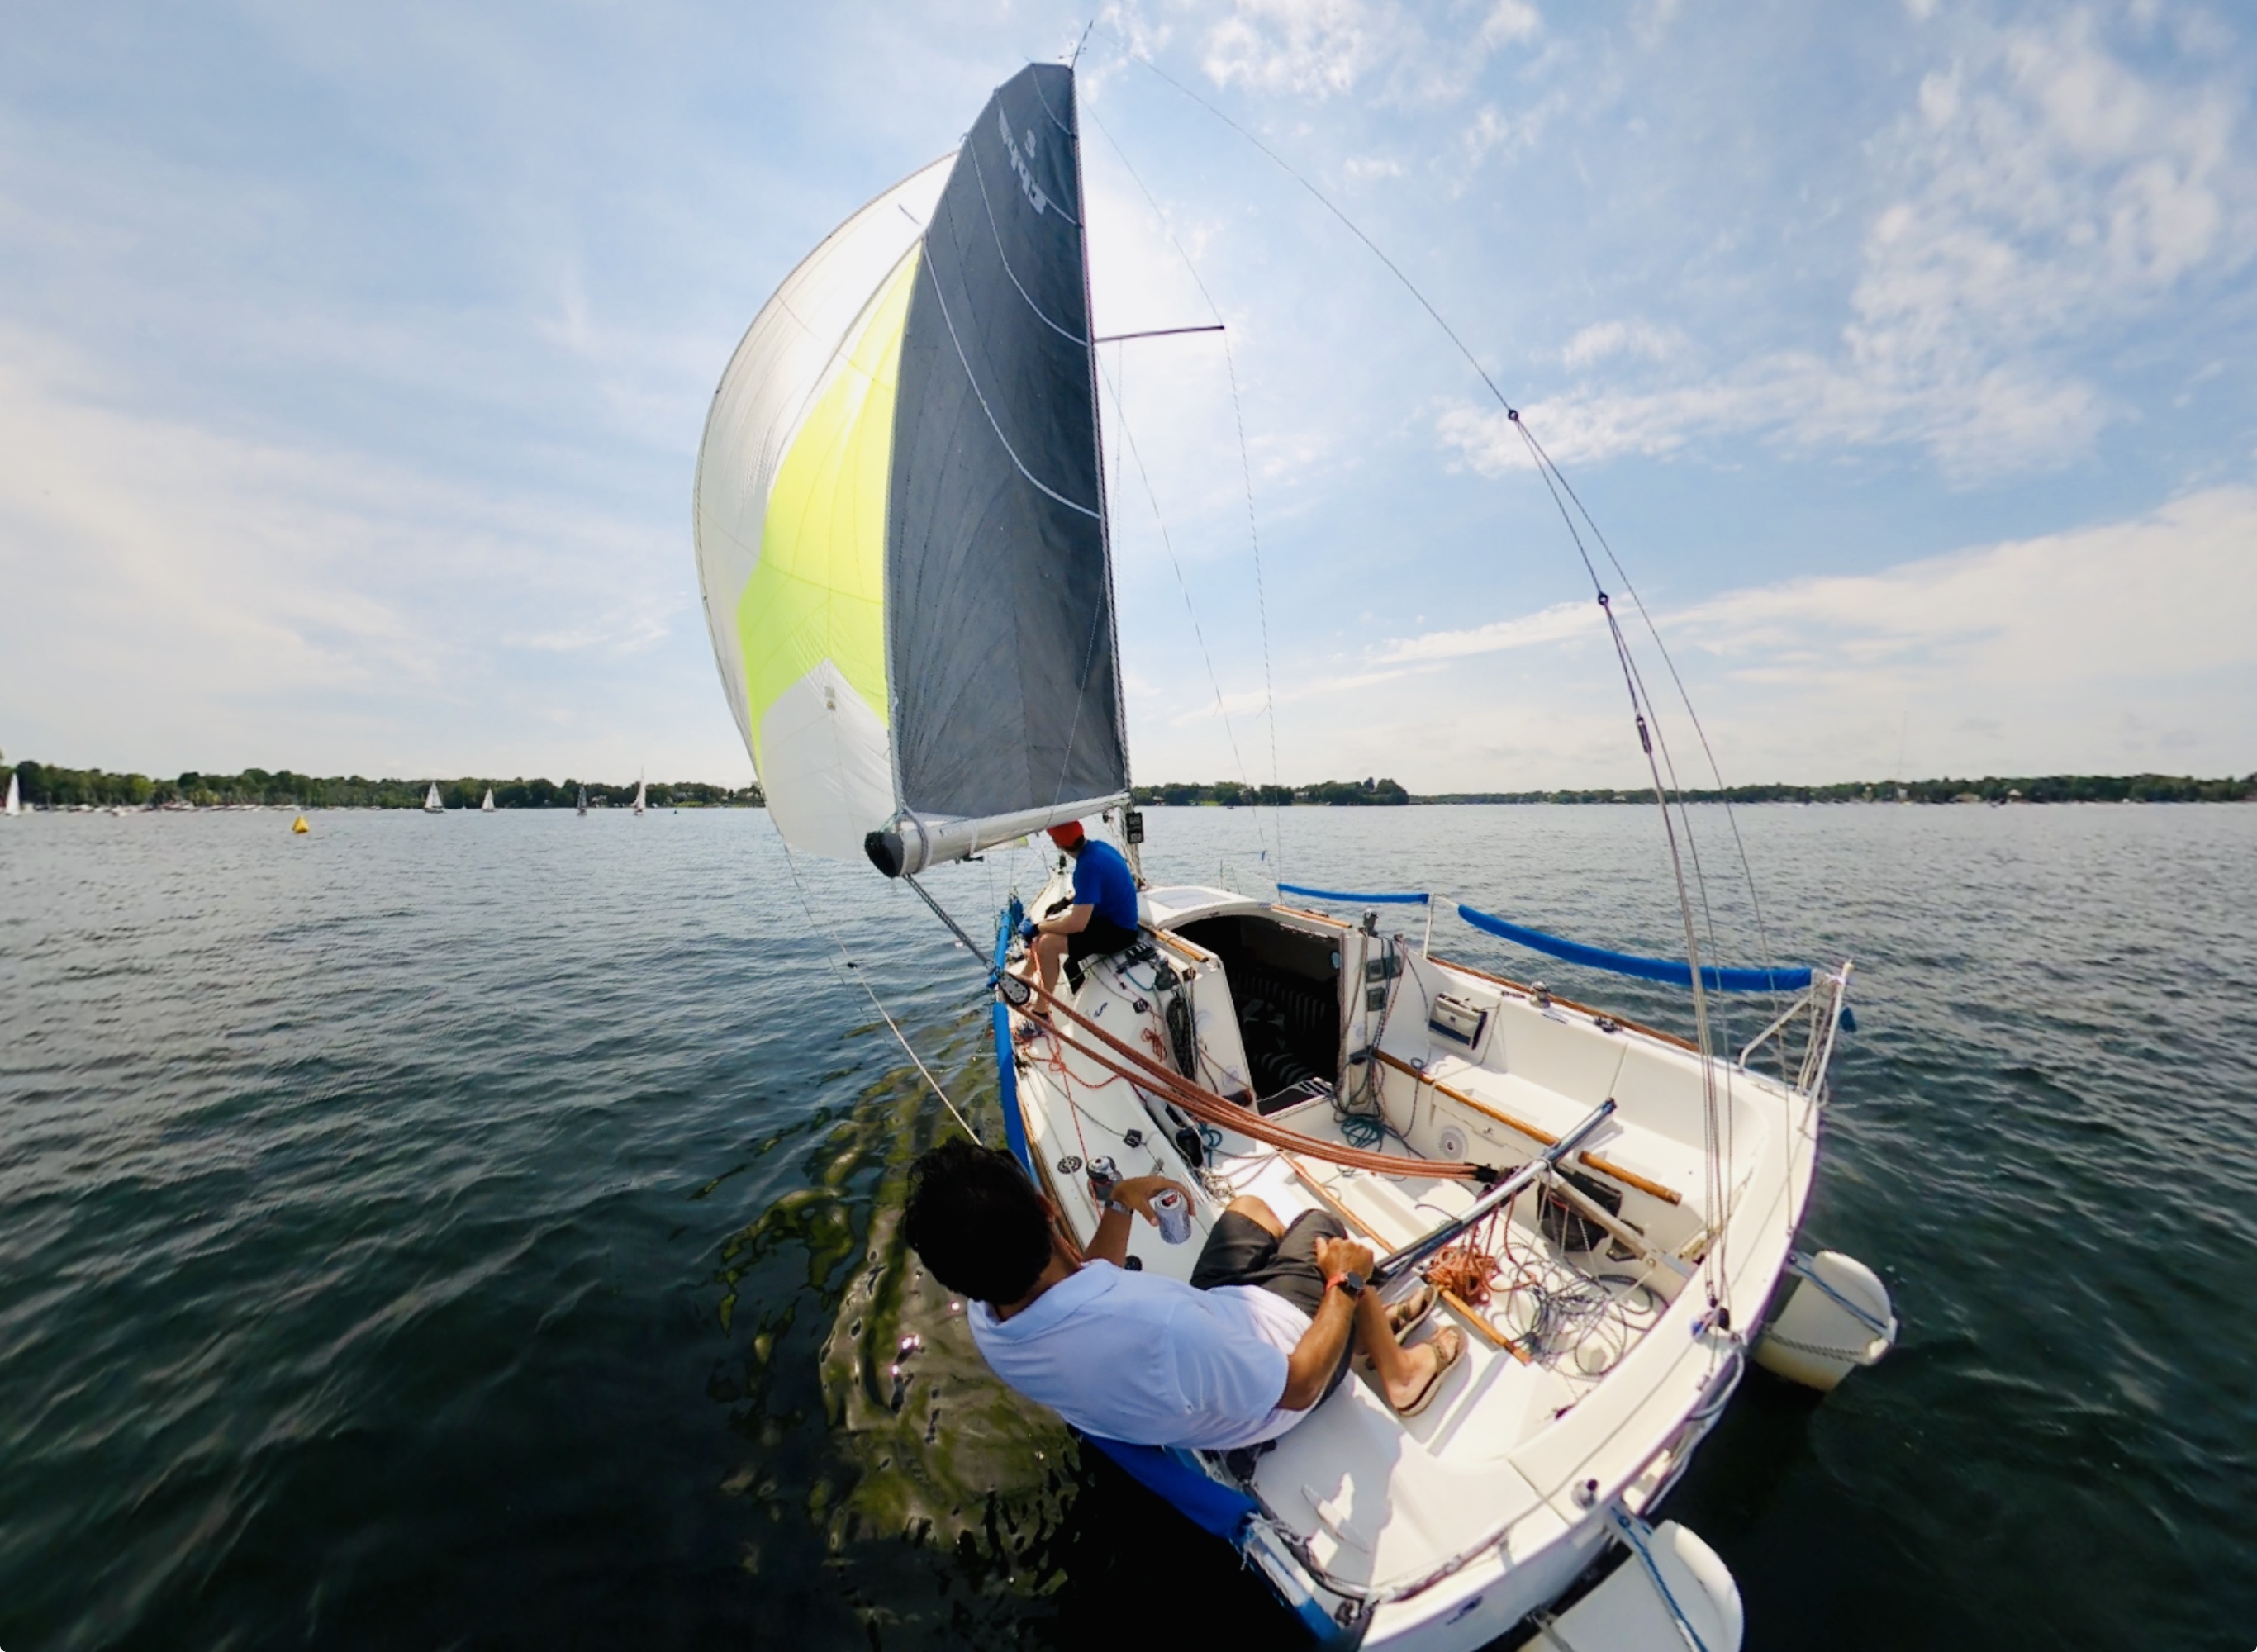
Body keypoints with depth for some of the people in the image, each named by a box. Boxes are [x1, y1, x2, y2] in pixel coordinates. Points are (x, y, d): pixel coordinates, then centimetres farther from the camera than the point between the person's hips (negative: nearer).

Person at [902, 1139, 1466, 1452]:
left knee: (1247, 1209, 23)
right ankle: (1401, 1370, 35)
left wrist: (1118, 1208, 0)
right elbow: (1296, 1388, -28)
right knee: (1319, 1224, 14)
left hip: (1208, 1333, 6)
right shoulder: (1152, 1322, -47)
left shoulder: (985, 1322, -23)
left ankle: (1369, 1325, 37)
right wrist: (1345, 1284, -15)